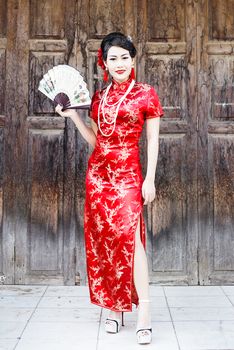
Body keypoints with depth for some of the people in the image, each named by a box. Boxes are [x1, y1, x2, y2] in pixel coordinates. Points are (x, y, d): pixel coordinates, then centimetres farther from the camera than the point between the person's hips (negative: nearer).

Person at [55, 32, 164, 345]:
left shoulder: (146, 94, 0)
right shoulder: (99, 97, 13)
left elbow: (152, 141, -1)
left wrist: (149, 179, -8)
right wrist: (73, 116, 10)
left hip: (127, 172, -5)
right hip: (98, 172, 5)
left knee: (129, 235, -15)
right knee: (103, 237, 5)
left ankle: (144, 311, -9)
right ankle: (115, 307, 15)